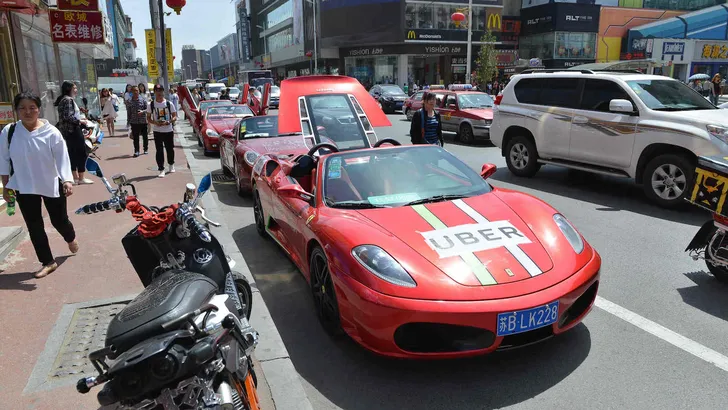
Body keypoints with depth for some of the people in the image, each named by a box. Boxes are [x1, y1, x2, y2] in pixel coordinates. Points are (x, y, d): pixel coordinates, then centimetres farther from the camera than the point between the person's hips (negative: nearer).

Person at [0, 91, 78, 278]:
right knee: (34, 227, 7)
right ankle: (48, 262, 22)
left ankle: (71, 238, 47)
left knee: (59, 220, 12)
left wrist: (67, 181, -26)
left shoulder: (51, 132, -13)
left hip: (52, 185, -2)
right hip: (24, 188, 2)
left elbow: (62, 159, -13)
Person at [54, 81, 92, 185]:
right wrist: (80, 121, -14)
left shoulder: (63, 99, 16)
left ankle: (75, 177, 20)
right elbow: (68, 117, -25)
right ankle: (81, 178, -1)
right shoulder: (68, 100, -15)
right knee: (82, 153, -4)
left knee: (72, 153, 13)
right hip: (73, 130, -10)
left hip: (66, 130, 10)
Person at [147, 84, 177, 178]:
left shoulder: (169, 103, -2)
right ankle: (161, 169, 1)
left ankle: (171, 164, 35)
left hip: (169, 130, 0)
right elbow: (148, 118, 4)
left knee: (170, 149, 11)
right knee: (159, 150, -2)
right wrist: (155, 123, -16)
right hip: (157, 131, 0)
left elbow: (174, 116, -1)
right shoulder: (151, 105, 1)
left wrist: (168, 122, -20)